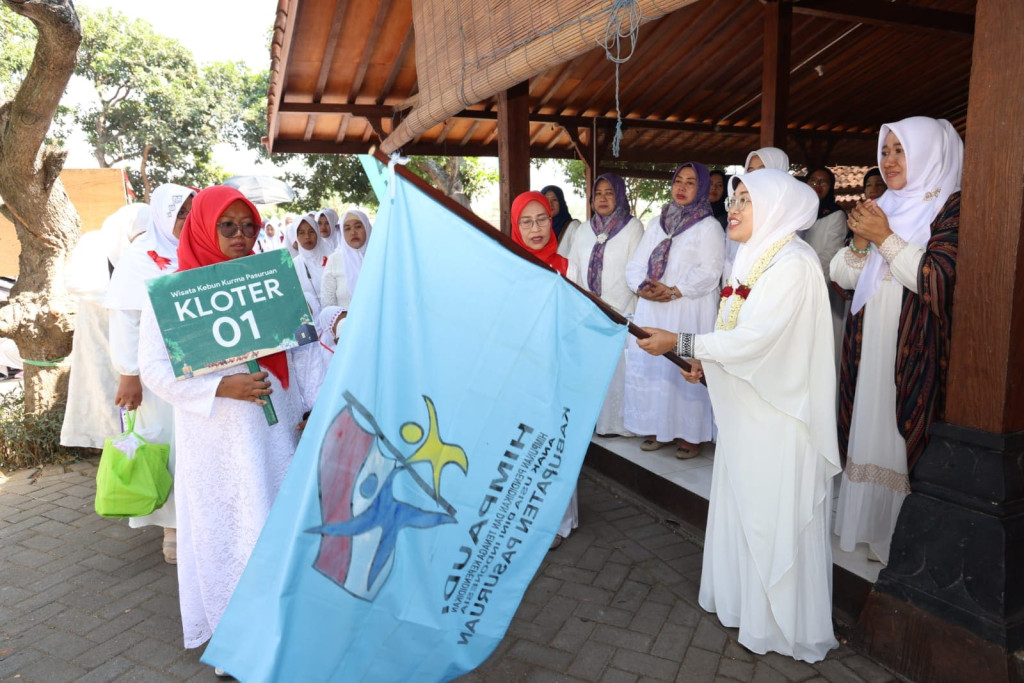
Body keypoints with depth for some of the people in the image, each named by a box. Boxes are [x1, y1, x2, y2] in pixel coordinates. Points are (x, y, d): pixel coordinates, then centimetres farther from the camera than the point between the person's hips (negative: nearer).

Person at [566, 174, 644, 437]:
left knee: (617, 365, -5)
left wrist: (609, 306, -10)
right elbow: (573, 269, 13)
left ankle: (616, 422, 4)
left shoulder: (633, 227, 1)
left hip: (620, 313, -4)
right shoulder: (584, 230, 16)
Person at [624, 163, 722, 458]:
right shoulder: (656, 224, 17)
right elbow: (635, 265, 11)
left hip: (689, 314, -5)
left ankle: (690, 434, 7)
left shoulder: (709, 227, 0)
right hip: (651, 312, 5)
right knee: (650, 367, 5)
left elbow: (709, 273, -11)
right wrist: (642, 287, -9)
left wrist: (673, 291, -19)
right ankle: (660, 429, 18)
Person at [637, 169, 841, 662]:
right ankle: (744, 598, 34)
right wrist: (705, 362, 3)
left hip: (777, 415, -8)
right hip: (744, 407, 8)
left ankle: (782, 624, 22)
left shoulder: (793, 263, -17)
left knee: (774, 516, 4)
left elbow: (754, 339, -23)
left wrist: (679, 342, -20)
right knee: (742, 506, 17)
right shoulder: (755, 258, 11)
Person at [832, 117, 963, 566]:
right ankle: (867, 528, 21)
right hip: (867, 345, 6)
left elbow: (940, 280, -16)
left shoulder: (950, 207, -4)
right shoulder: (881, 207, 14)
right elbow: (844, 277, 12)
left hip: (915, 349, -6)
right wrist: (860, 241, -6)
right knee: (866, 434, 9)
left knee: (905, 441, -3)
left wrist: (886, 239, -15)